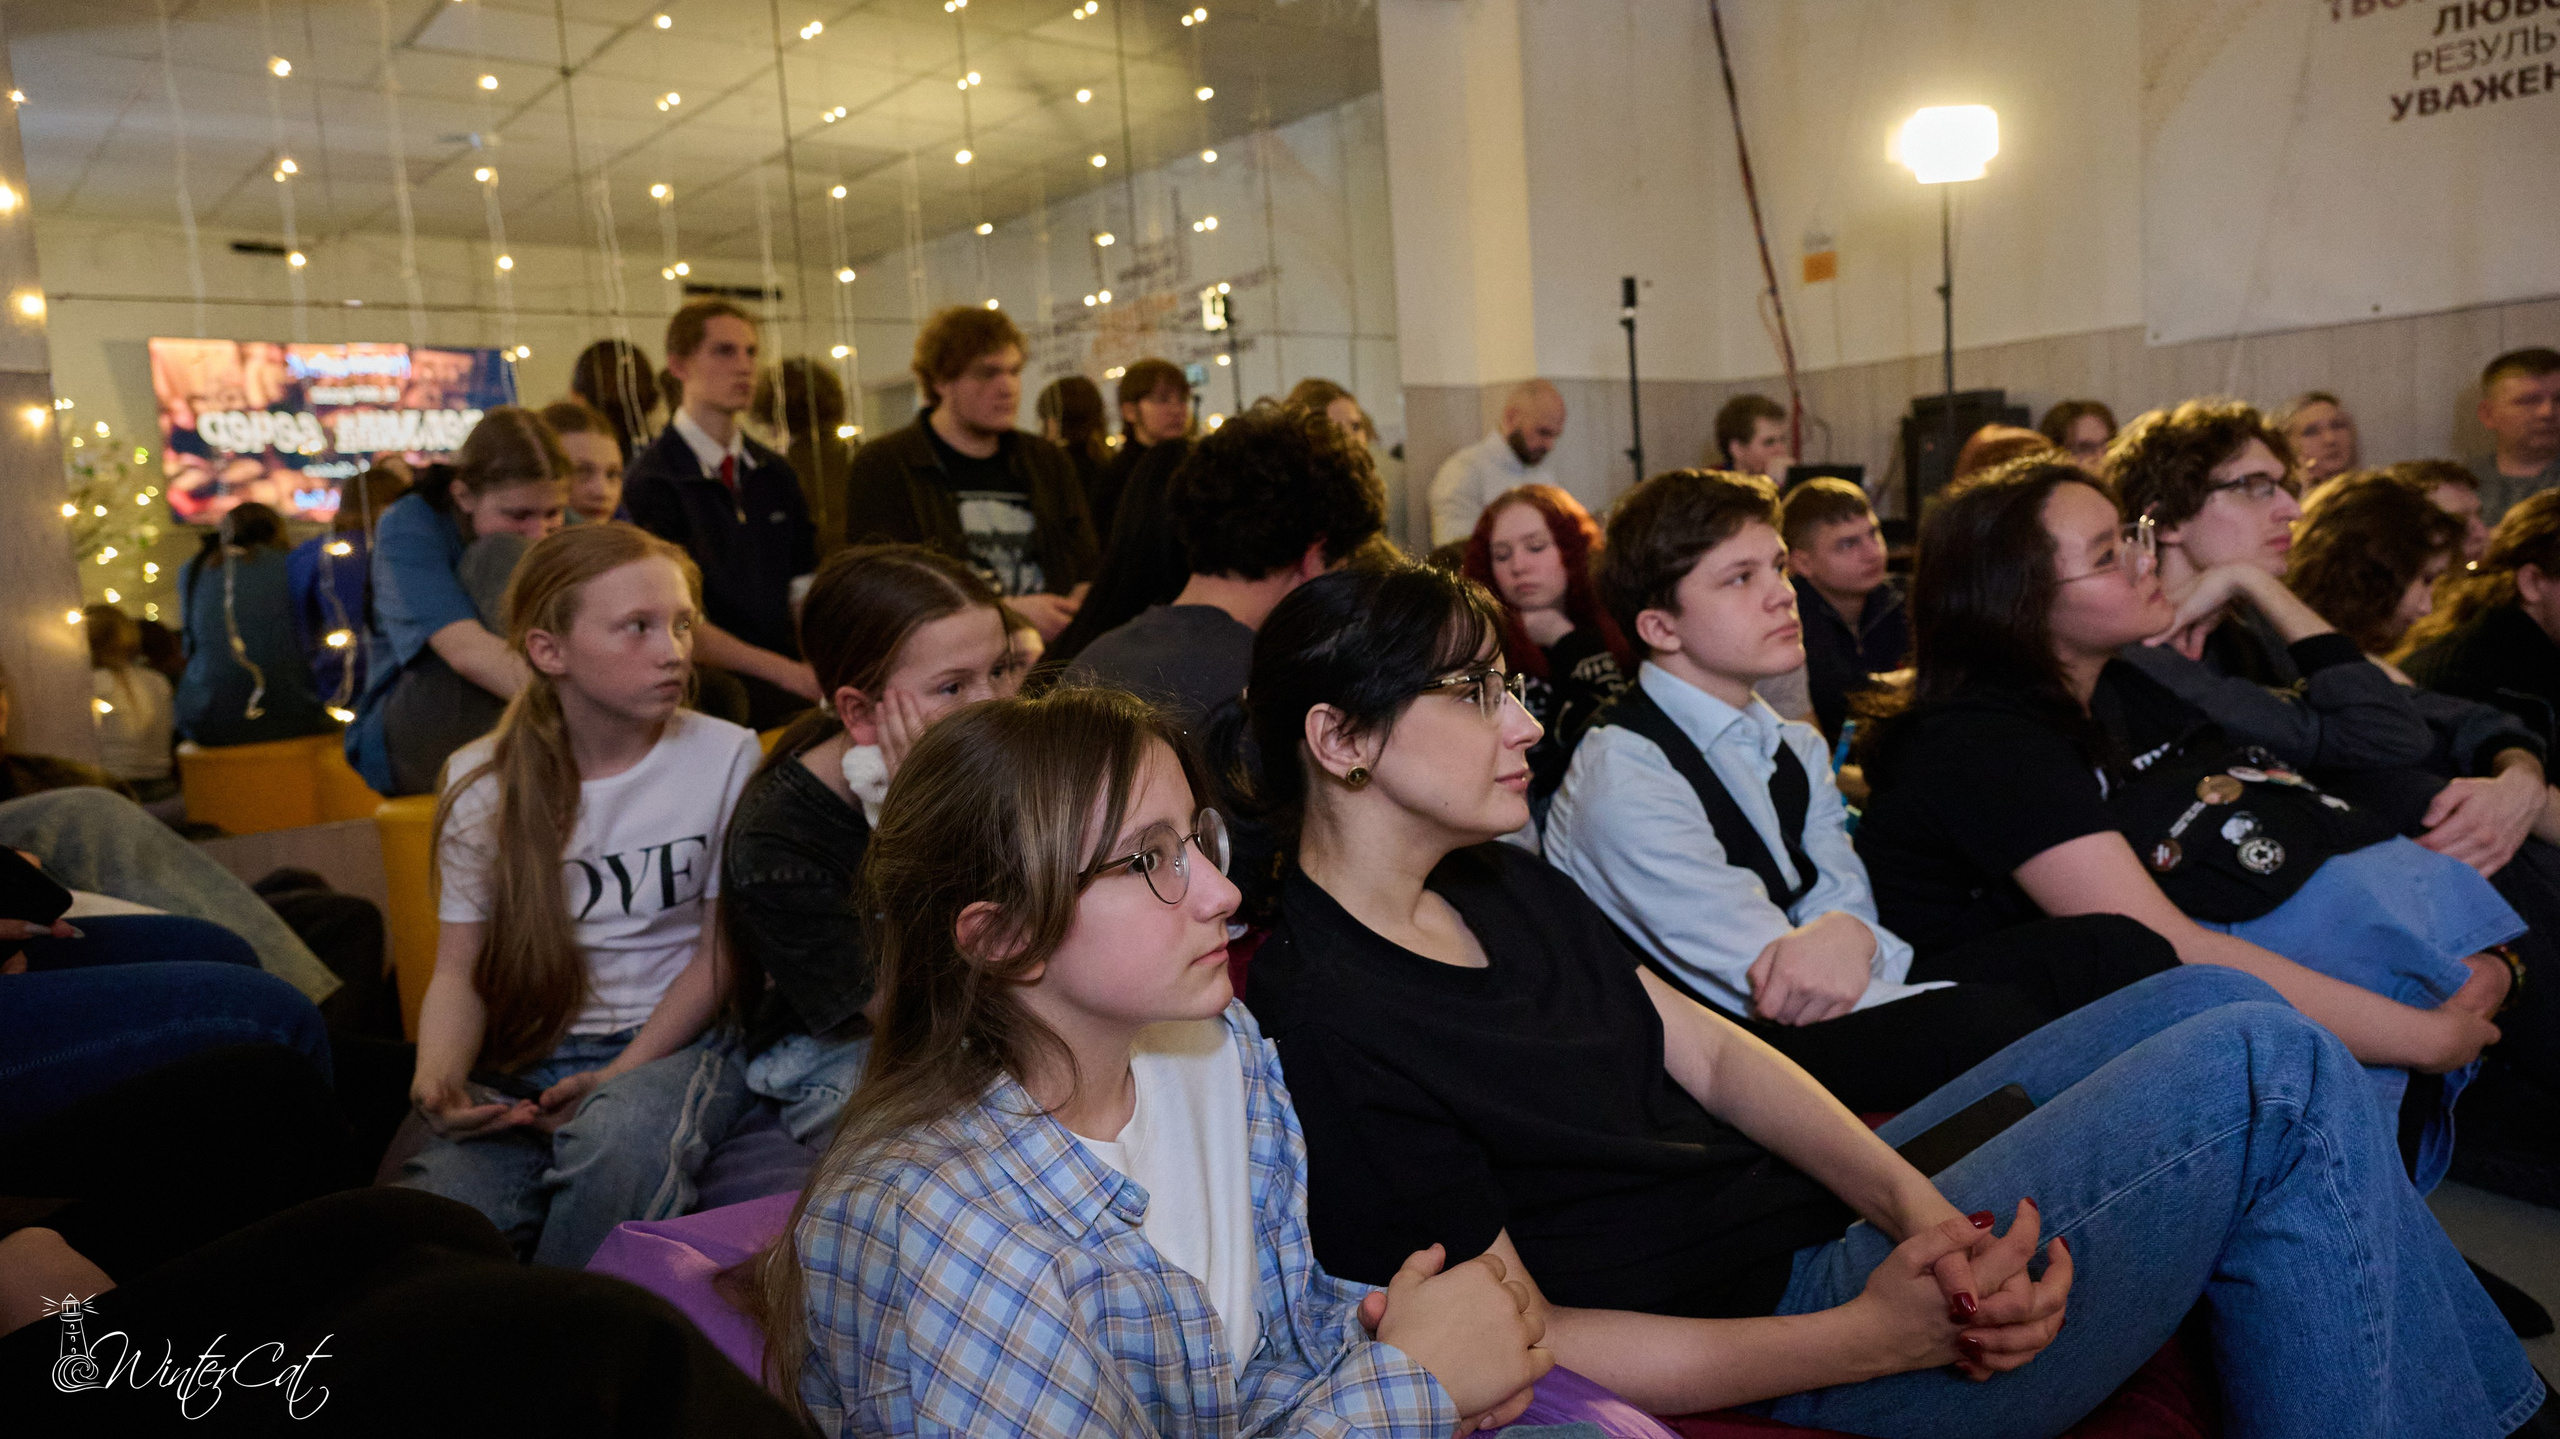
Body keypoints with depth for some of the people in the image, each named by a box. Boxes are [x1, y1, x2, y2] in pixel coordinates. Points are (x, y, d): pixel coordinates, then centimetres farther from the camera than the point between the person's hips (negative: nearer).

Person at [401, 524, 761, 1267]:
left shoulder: (724, 757, -4)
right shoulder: (482, 782, 3)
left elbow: (719, 953, -2)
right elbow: (460, 968, 2)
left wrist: (618, 1078, -13)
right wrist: (439, 1073, -20)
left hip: (674, 1041, -1)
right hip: (521, 1053, 2)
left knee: (622, 1139, -36)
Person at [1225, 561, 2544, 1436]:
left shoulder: (1501, 882, 8)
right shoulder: (1324, 1020, -22)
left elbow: (1713, 1056, 5)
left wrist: (1919, 1209, -11)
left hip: (1829, 1208, 9)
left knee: (2210, 999, 10)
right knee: (2268, 1069, -11)